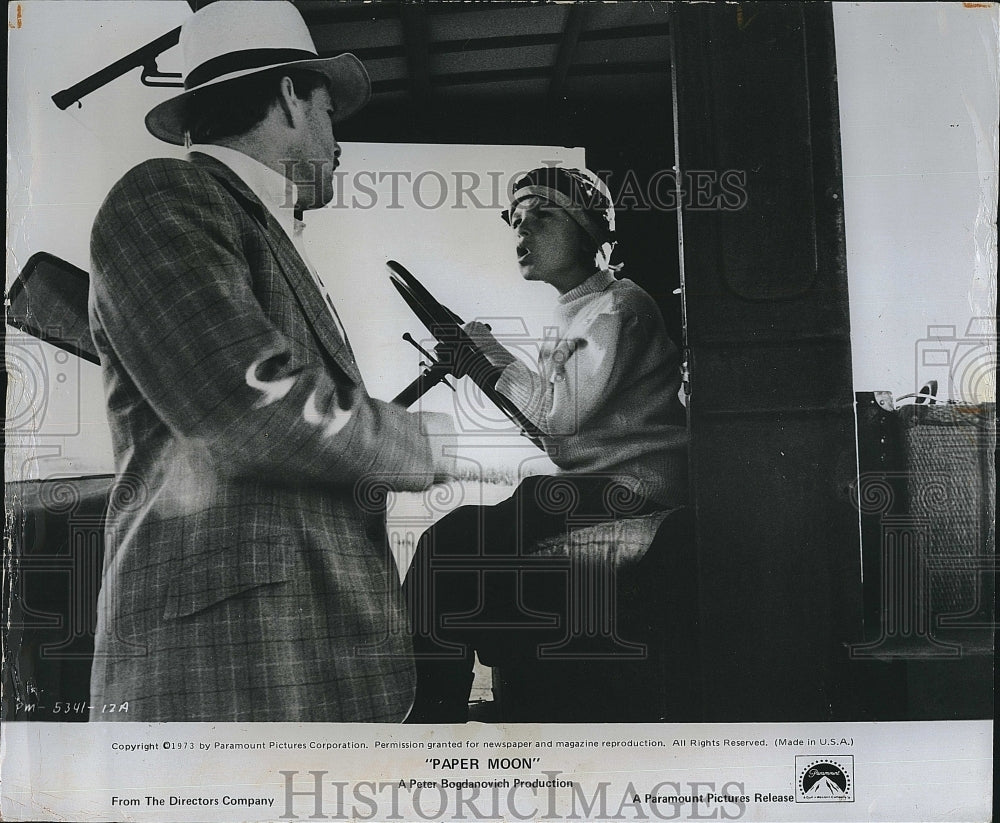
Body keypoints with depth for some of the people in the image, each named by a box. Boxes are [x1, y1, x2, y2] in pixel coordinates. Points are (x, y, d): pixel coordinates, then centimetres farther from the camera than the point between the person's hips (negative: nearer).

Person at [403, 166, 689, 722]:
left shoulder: (619, 306, -9)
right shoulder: (572, 313, 21)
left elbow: (560, 413, -17)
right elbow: (542, 416, 17)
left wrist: (488, 348, -7)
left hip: (628, 493, -10)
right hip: (587, 488, 10)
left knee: (453, 543, -18)